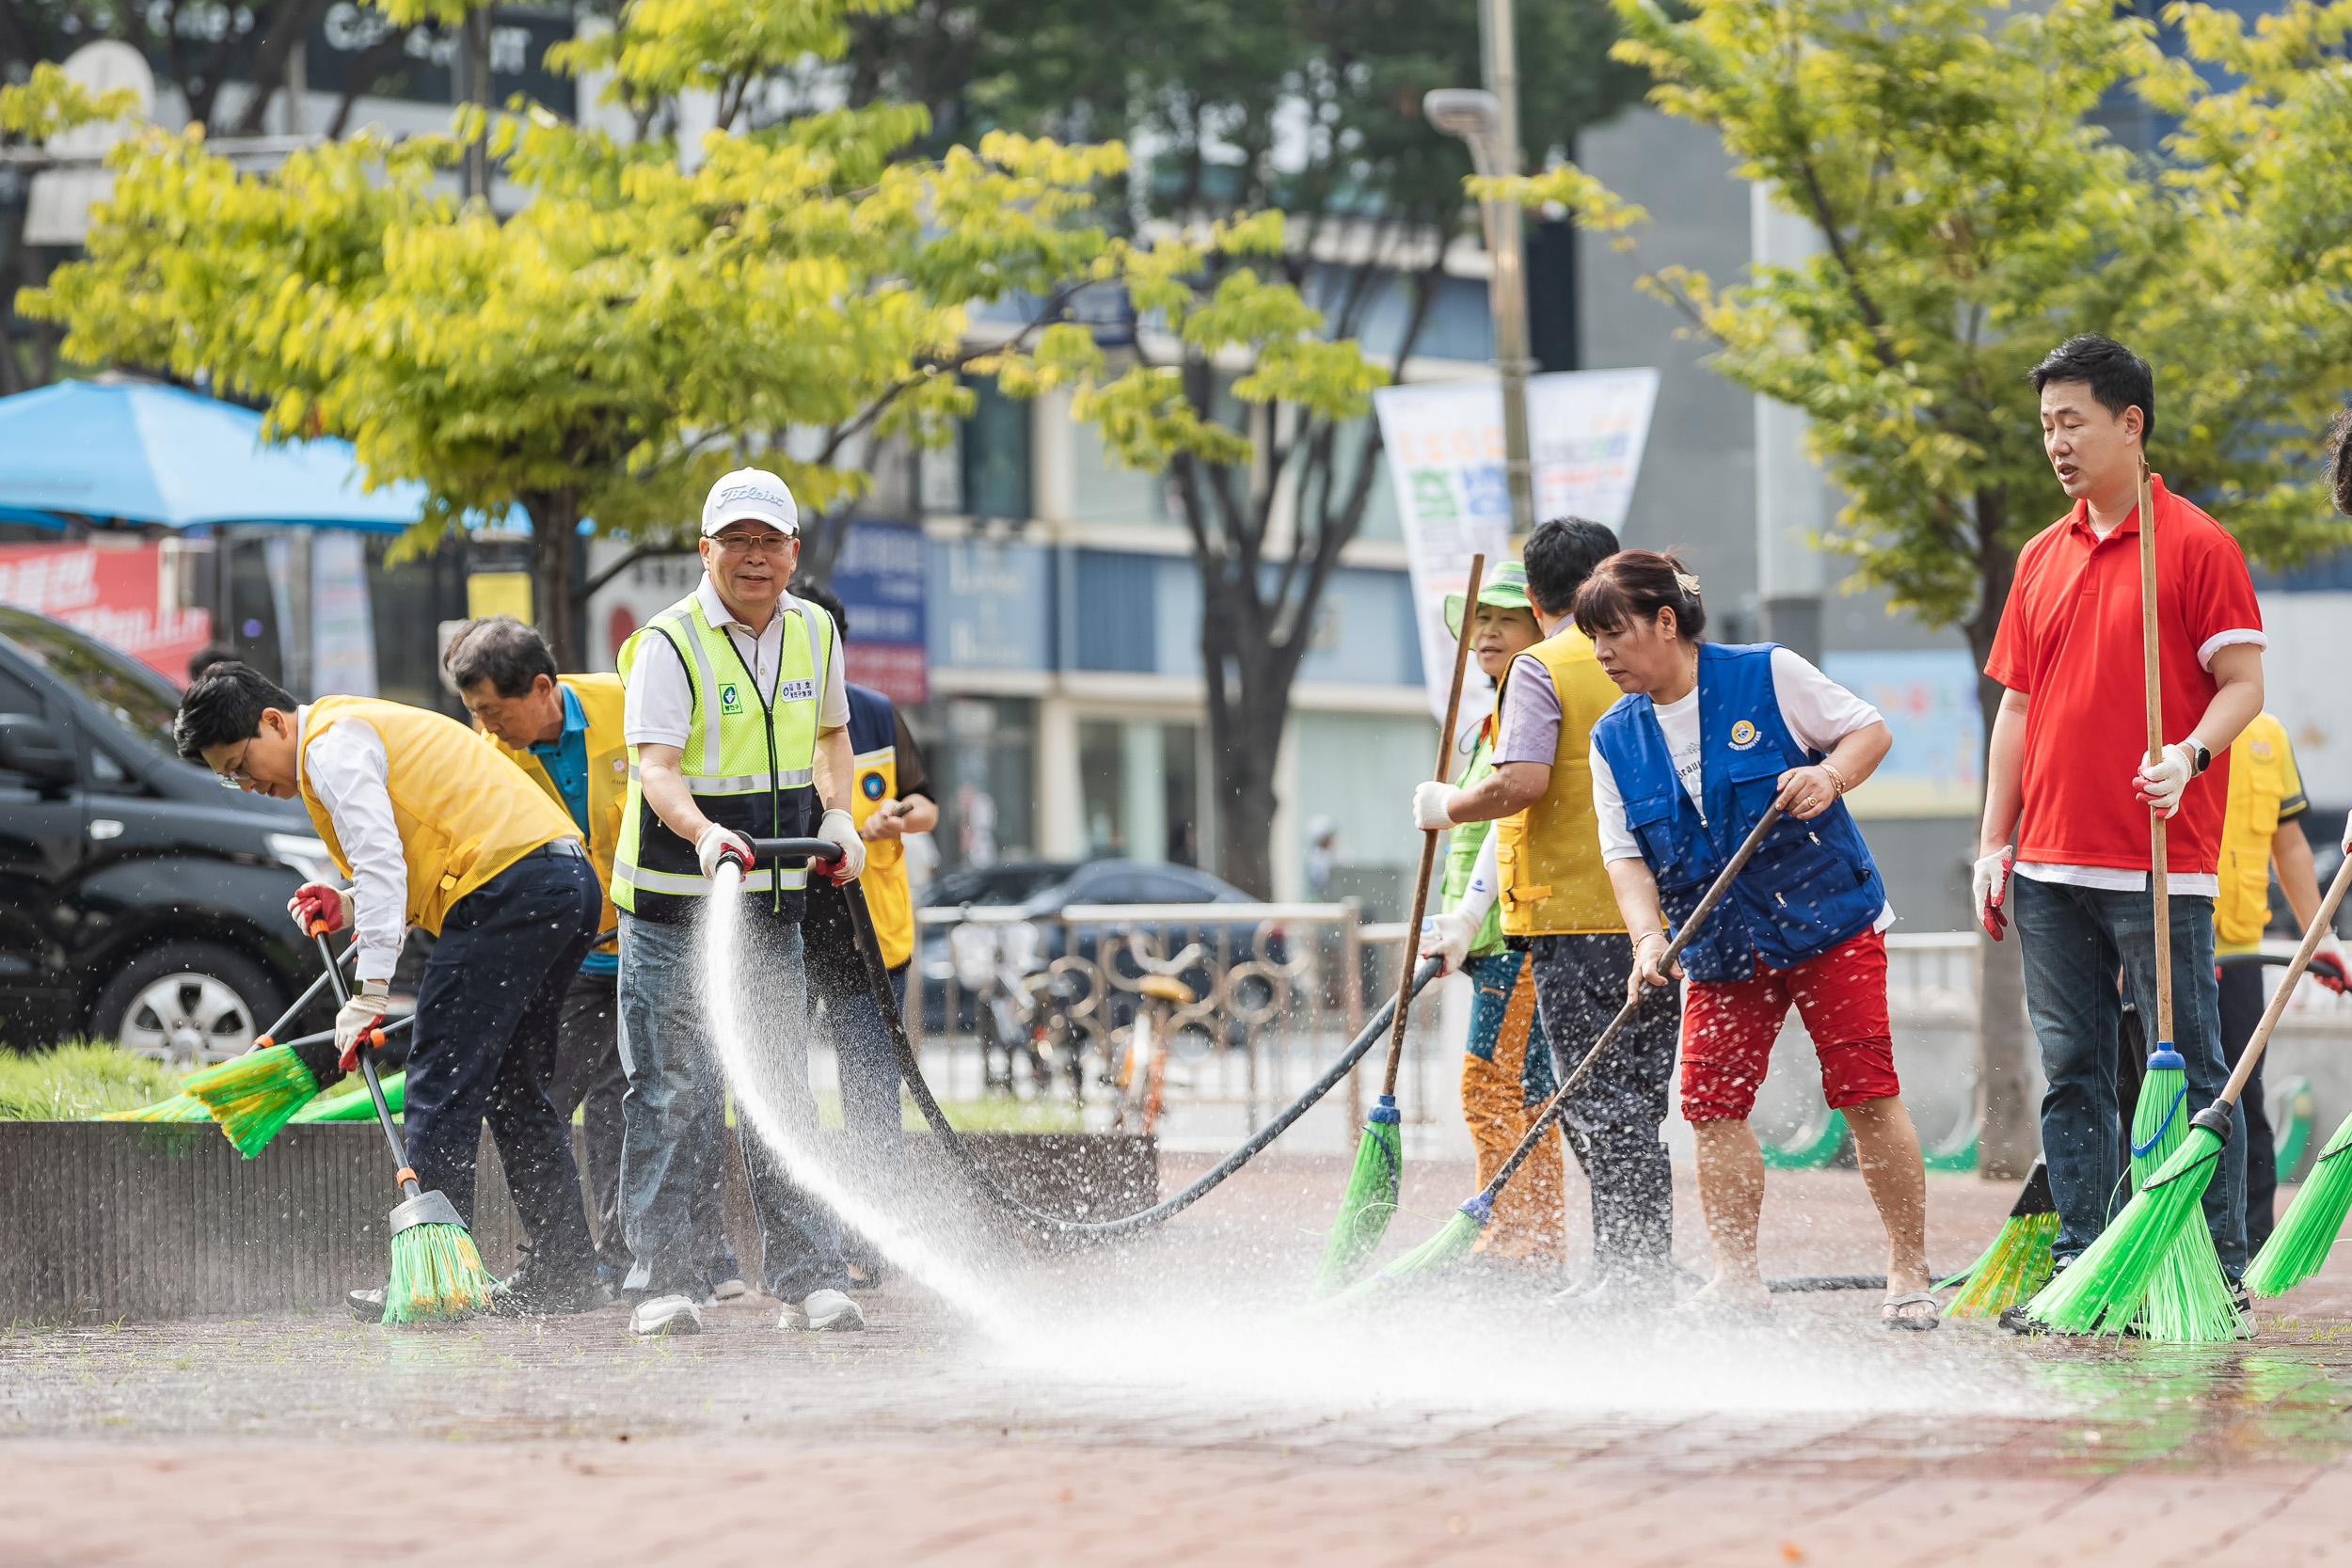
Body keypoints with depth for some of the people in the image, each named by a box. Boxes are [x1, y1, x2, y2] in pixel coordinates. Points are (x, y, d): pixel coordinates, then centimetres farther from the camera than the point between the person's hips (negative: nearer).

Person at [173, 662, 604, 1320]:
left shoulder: (332, 746, -4)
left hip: (509, 889, -11)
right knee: (510, 1081, 16)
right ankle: (565, 1271, 15)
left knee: (442, 1086, -9)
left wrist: (372, 989, -21)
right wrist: (345, 906, 15)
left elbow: (381, 861, -17)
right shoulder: (365, 727, 28)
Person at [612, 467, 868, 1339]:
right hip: (673, 906, -5)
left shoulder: (814, 633, 8)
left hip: (773, 904, 5)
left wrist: (836, 815, 8)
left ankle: (809, 1278, 9)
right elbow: (656, 769, -21)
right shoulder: (669, 643, -11)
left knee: (784, 1091, 6)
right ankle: (663, 1281, 1)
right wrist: (703, 832, -40)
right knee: (673, 1095, -4)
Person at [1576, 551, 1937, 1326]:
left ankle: (1909, 1272, 3)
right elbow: (1625, 854, 0)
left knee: (1866, 1095, -7)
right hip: (1719, 945, 4)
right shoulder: (1614, 740, 3)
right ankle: (1737, 1279, 6)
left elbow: (1870, 731, -1)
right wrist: (1648, 937, -17)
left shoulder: (1767, 675, -8)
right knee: (1713, 1104, -5)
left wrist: (1828, 776, -22)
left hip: (1830, 920, -4)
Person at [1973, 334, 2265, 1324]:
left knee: (2193, 1074, -3)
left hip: (2160, 867, -6)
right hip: (2051, 866, 6)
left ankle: (2221, 1277, 0)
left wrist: (2190, 755, -25)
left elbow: (2243, 683, -6)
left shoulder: (2196, 545, -4)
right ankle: (2079, 1271, 11)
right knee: (2073, 1076, 7)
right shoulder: (2042, 559, 15)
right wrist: (1995, 842, 12)